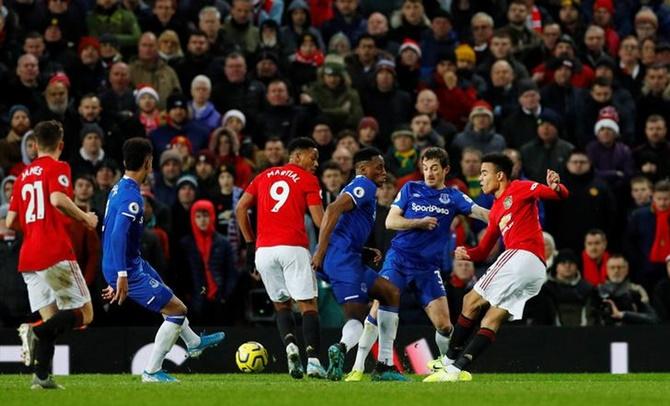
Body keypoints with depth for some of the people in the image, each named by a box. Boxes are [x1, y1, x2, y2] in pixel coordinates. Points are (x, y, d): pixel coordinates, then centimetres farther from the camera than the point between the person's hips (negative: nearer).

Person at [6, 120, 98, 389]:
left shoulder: (23, 175, 19)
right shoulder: (58, 168, -1)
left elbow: (10, 222, 19)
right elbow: (58, 199, -21)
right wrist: (86, 218, -7)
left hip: (27, 259, 7)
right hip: (56, 254, -7)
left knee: (51, 320, 10)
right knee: (84, 314, -2)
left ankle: (41, 376, -5)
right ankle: (36, 331, -26)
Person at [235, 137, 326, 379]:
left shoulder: (264, 176, 19)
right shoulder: (307, 180, 6)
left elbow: (241, 209, 13)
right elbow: (319, 219, -2)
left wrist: (250, 243, 17)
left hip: (263, 250, 4)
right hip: (293, 248, -4)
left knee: (281, 305, 16)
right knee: (308, 305, -2)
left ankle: (289, 345, -10)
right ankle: (313, 361, -16)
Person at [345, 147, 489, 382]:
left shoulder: (453, 197, 6)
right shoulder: (410, 189, 7)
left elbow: (480, 213, -8)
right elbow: (390, 221, 2)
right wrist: (419, 223, -11)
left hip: (428, 268, 1)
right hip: (399, 259, -1)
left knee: (443, 325, -6)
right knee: (379, 308, -17)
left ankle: (445, 361, 25)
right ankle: (358, 367, -12)